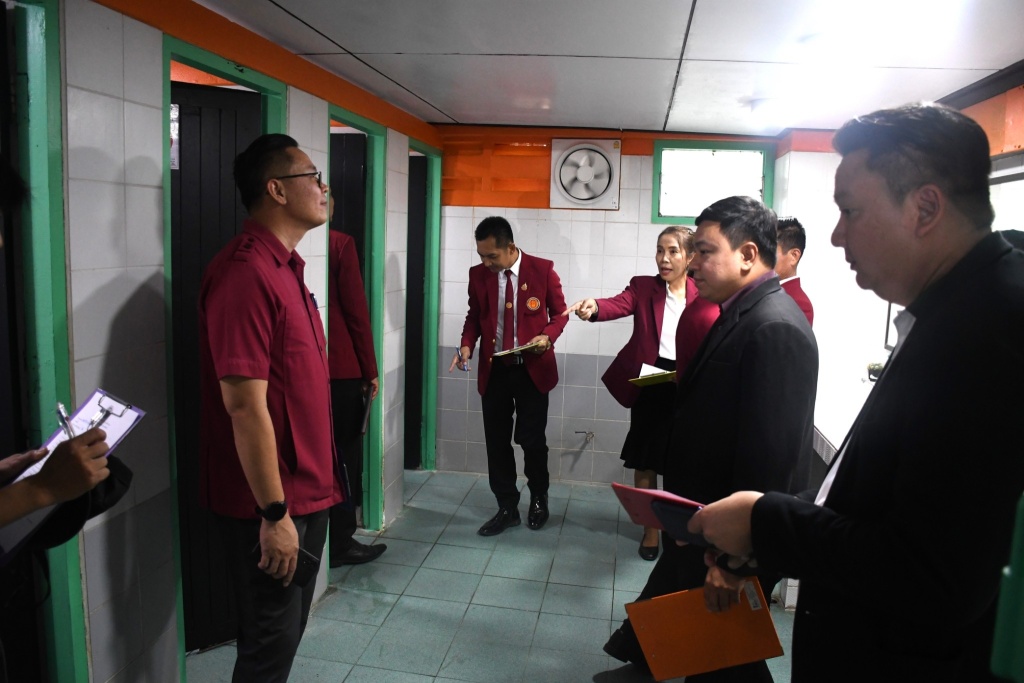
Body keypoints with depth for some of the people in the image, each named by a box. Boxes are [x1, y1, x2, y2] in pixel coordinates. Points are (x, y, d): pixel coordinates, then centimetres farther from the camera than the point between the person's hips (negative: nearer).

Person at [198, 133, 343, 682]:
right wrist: (274, 513, -20)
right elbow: (245, 406, -24)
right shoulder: (246, 273, -21)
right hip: (270, 503, -9)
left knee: (289, 627, 21)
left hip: (305, 491, 9)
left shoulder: (284, 266, 11)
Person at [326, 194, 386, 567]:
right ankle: (340, 541, 14)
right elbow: (355, 310, -11)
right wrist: (370, 369, -4)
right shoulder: (340, 244, -10)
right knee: (343, 453, 6)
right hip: (340, 367, -5)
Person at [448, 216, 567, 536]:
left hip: (532, 369, -3)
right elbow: (474, 315, 10)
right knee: (497, 441, 7)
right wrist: (467, 344, -9)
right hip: (494, 370, 3)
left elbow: (560, 312, 0)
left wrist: (548, 336, -19)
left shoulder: (542, 269, -8)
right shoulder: (478, 274, -1)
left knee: (532, 439, 6)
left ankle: (539, 500, 31)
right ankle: (507, 507, 23)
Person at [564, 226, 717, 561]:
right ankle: (651, 527, 30)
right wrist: (594, 306, -42)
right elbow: (620, 304, -20)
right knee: (645, 461, 10)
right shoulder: (643, 286, 0)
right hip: (649, 385, 0)